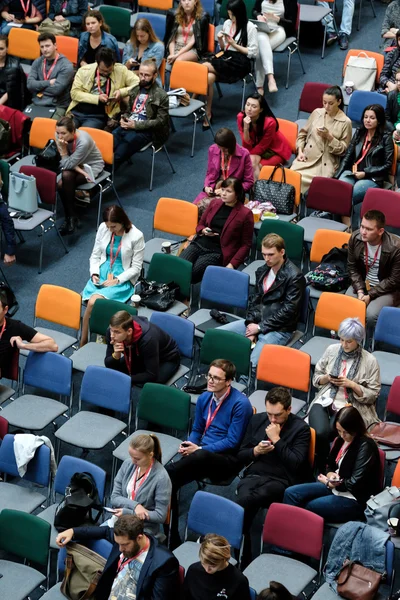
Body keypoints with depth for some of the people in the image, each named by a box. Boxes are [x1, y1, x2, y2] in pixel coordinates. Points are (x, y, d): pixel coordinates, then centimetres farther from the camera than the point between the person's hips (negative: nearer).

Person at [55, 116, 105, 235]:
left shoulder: (83, 141, -33)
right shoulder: (59, 137, -16)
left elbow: (67, 164, -25)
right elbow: (65, 163, -9)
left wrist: (63, 148, -31)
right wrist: (80, 170, -23)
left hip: (92, 166, -5)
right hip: (76, 164, 5)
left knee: (66, 176, -32)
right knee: (60, 185, -26)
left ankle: (70, 217, -18)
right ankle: (70, 217, -7)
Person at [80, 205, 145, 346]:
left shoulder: (136, 236, -10)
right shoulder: (103, 228, 1)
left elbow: (136, 267, -6)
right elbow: (95, 255, 11)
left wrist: (117, 280, -16)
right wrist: (94, 274, -6)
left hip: (123, 279, -4)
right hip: (102, 274, 4)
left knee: (93, 302, -29)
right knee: (92, 304, -28)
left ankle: (83, 344, -13)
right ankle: (84, 343, -12)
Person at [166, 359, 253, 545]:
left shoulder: (240, 404, -12)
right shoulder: (204, 398, 9)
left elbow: (232, 442, -13)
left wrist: (199, 449, -16)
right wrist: (188, 445, -3)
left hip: (227, 459, -6)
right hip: (201, 454, 6)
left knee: (201, 457, -43)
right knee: (169, 480, -21)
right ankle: (172, 537, -14)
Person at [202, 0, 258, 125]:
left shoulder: (250, 27, -6)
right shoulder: (227, 23, 11)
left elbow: (253, 52, -8)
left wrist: (234, 44, -12)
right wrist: (220, 40, -3)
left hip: (240, 63, -5)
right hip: (226, 58, 5)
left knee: (204, 67, -25)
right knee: (209, 77, -28)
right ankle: (208, 114, -23)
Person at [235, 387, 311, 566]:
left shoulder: (301, 428, 0)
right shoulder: (257, 420, 14)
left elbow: (296, 464, -11)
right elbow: (240, 456, 19)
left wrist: (276, 439, -12)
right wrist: (255, 451, -3)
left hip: (281, 480, -4)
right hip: (254, 475, 4)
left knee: (243, 501, -34)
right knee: (244, 501, -33)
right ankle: (242, 559, -25)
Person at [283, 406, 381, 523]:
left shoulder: (366, 446, -18)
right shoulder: (340, 440, 6)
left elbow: (355, 484, -20)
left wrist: (328, 482, -8)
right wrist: (330, 475, -8)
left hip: (356, 499, -9)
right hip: (335, 487, 9)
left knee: (310, 507, -26)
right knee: (291, 493, -8)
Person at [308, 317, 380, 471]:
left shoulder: (370, 361, -2)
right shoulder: (332, 350, 8)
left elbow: (372, 395, 0)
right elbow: (316, 377, 16)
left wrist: (352, 385, -14)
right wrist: (327, 378, -6)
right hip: (325, 401, 2)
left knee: (328, 433, -30)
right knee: (320, 432, -29)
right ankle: (322, 467, -4)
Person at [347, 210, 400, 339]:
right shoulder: (355, 238, -13)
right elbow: (352, 267, -1)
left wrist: (370, 295, -20)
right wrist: (360, 290, -14)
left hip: (384, 289, -4)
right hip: (360, 284, 4)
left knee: (371, 315, -29)